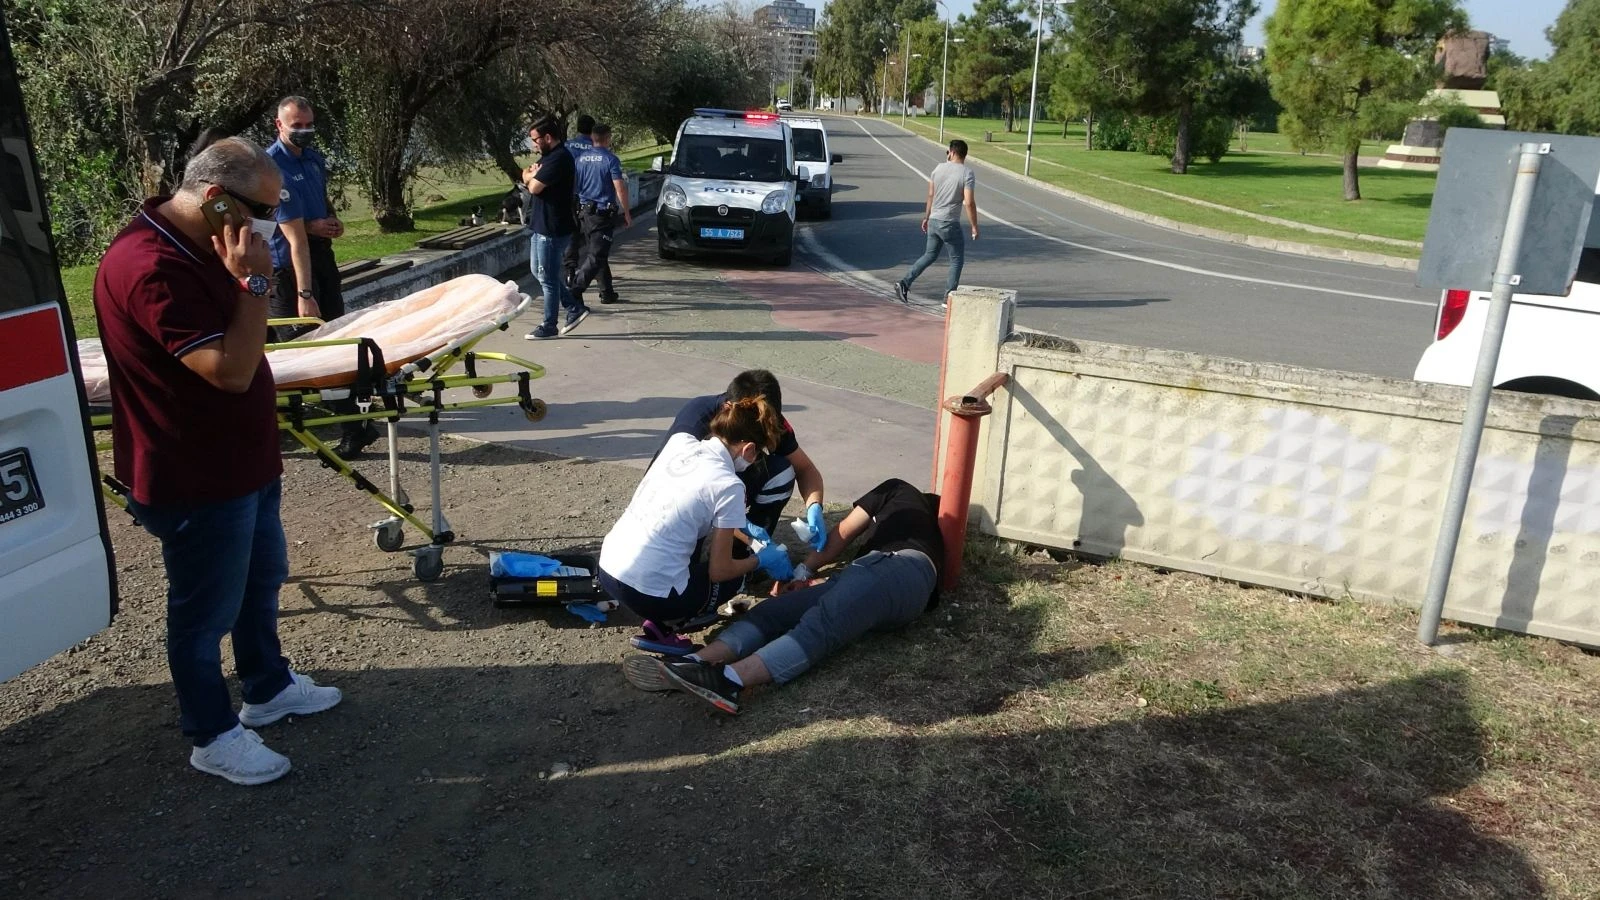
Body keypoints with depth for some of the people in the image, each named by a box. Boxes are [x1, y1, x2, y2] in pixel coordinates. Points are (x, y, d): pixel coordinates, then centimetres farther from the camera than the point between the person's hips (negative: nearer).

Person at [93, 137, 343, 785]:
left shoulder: (193, 246, 5)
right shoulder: (152, 268, -28)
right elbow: (231, 369, -31)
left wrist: (246, 279, 3)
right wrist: (254, 281, -27)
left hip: (242, 459, 10)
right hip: (195, 479, -10)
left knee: (263, 577, 24)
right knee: (207, 609, 7)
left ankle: (268, 688, 43)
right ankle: (213, 736, 25)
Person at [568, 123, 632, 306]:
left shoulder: (581, 157, 8)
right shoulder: (610, 159, -10)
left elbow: (574, 183, 15)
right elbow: (620, 189, -13)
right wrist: (627, 214, -5)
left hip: (584, 211, 7)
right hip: (602, 213, -7)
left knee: (599, 253, 17)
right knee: (596, 256, -6)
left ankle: (607, 292, 22)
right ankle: (576, 290, -19)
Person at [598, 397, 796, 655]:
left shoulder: (679, 441, 5)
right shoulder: (728, 486, -13)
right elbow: (719, 571, -6)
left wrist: (740, 525, 28)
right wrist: (761, 560, 12)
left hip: (607, 569, 7)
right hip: (648, 593, -7)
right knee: (736, 573, 20)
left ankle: (660, 617, 13)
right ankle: (663, 627, 4)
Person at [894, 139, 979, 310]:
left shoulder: (939, 168, 3)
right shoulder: (967, 173, -12)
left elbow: (930, 195, 11)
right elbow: (969, 202, -18)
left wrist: (926, 217, 22)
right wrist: (974, 227, -9)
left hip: (933, 221, 6)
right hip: (950, 224, -5)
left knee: (929, 255, 20)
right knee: (957, 259, 8)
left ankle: (904, 282, 13)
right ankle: (948, 298, 6)